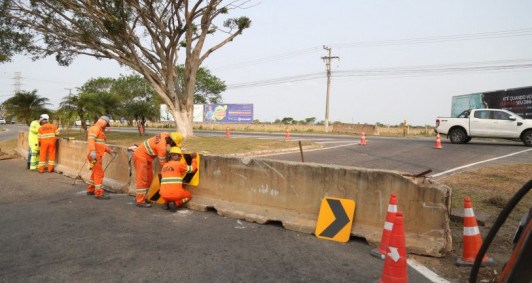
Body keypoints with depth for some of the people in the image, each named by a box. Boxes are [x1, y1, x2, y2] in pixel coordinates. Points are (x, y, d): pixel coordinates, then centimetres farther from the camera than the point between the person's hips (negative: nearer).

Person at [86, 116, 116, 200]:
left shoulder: (100, 131, 23)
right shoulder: (95, 128, -8)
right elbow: (91, 139, -24)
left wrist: (110, 151, 25)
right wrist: (93, 151, -36)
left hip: (97, 155, 10)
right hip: (94, 155, -10)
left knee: (95, 173, 19)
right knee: (99, 173, -9)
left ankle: (90, 190, 29)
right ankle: (99, 193, -8)